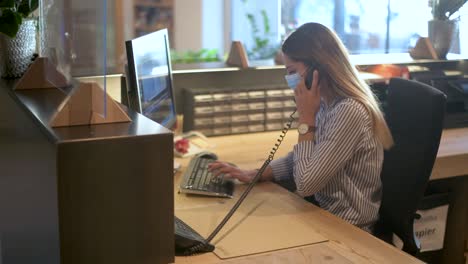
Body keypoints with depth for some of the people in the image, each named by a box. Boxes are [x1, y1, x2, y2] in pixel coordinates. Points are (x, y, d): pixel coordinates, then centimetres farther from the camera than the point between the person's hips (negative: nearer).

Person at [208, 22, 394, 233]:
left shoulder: (348, 111, -26)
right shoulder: (328, 104, 3)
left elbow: (305, 184, -24)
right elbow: (301, 160, 13)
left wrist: (306, 118, -19)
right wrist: (253, 175, 1)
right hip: (324, 212, 8)